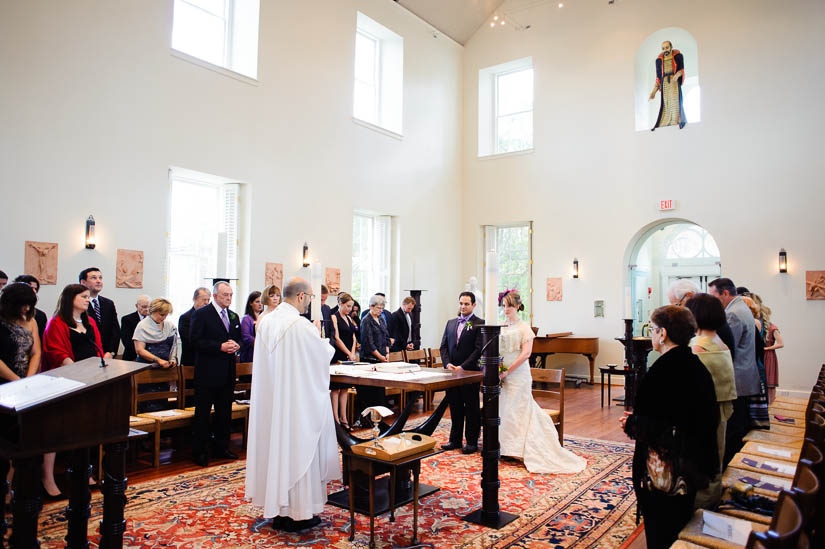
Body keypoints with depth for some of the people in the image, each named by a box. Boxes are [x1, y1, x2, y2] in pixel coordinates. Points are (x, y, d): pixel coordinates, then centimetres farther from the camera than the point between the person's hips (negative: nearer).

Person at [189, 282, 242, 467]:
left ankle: (221, 448, 25)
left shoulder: (233, 316, 13)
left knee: (225, 413, 13)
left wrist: (236, 345, -2)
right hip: (207, 372, -6)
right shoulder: (201, 314, -7)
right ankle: (199, 452, 14)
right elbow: (195, 341, -14)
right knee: (203, 414, 3)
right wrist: (220, 346, -20)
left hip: (227, 372, 6)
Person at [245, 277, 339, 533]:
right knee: (297, 448, 3)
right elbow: (323, 356, -9)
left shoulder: (265, 322, 3)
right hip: (298, 400, -7)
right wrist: (323, 340, 12)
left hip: (269, 398, 7)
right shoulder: (301, 325, -20)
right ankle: (298, 513, 14)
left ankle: (277, 511, 25)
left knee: (274, 445, 14)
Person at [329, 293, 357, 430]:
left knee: (345, 388, 9)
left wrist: (353, 353, -1)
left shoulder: (349, 318, 15)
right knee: (335, 388, -3)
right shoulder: (334, 317, -7)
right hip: (338, 357, -7)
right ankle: (335, 418, 0)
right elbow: (336, 338, -13)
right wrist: (349, 354, -13)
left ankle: (343, 418, 13)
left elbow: (353, 337, 14)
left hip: (348, 358, 7)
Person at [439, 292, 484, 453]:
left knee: (471, 409, 5)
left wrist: (463, 367, -16)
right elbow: (444, 346, 12)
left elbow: (479, 349, -12)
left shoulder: (479, 324, -5)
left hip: (470, 372, -5)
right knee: (455, 408, 13)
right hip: (452, 372, 5)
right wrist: (447, 363, -5)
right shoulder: (450, 323, 13)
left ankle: (472, 442, 15)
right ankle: (455, 440, 23)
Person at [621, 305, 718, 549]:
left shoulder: (660, 373, -24)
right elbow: (711, 418, 10)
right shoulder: (698, 367, -1)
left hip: (664, 473, -7)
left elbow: (652, 429, -26)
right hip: (694, 469, 8)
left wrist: (631, 423, -4)